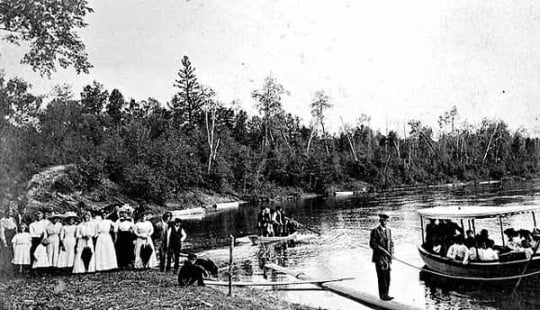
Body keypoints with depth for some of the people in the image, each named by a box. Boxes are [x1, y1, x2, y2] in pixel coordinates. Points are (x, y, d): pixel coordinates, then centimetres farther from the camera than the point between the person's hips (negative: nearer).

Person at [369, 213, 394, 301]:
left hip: (387, 257, 6)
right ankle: (383, 295, 4)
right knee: (382, 278, -4)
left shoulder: (388, 230, 12)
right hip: (379, 258, -6)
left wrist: (391, 252, 3)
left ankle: (386, 294, 17)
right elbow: (372, 244, -12)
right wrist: (383, 251, -16)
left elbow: (391, 242, 18)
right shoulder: (375, 231, -9)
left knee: (387, 277, 8)